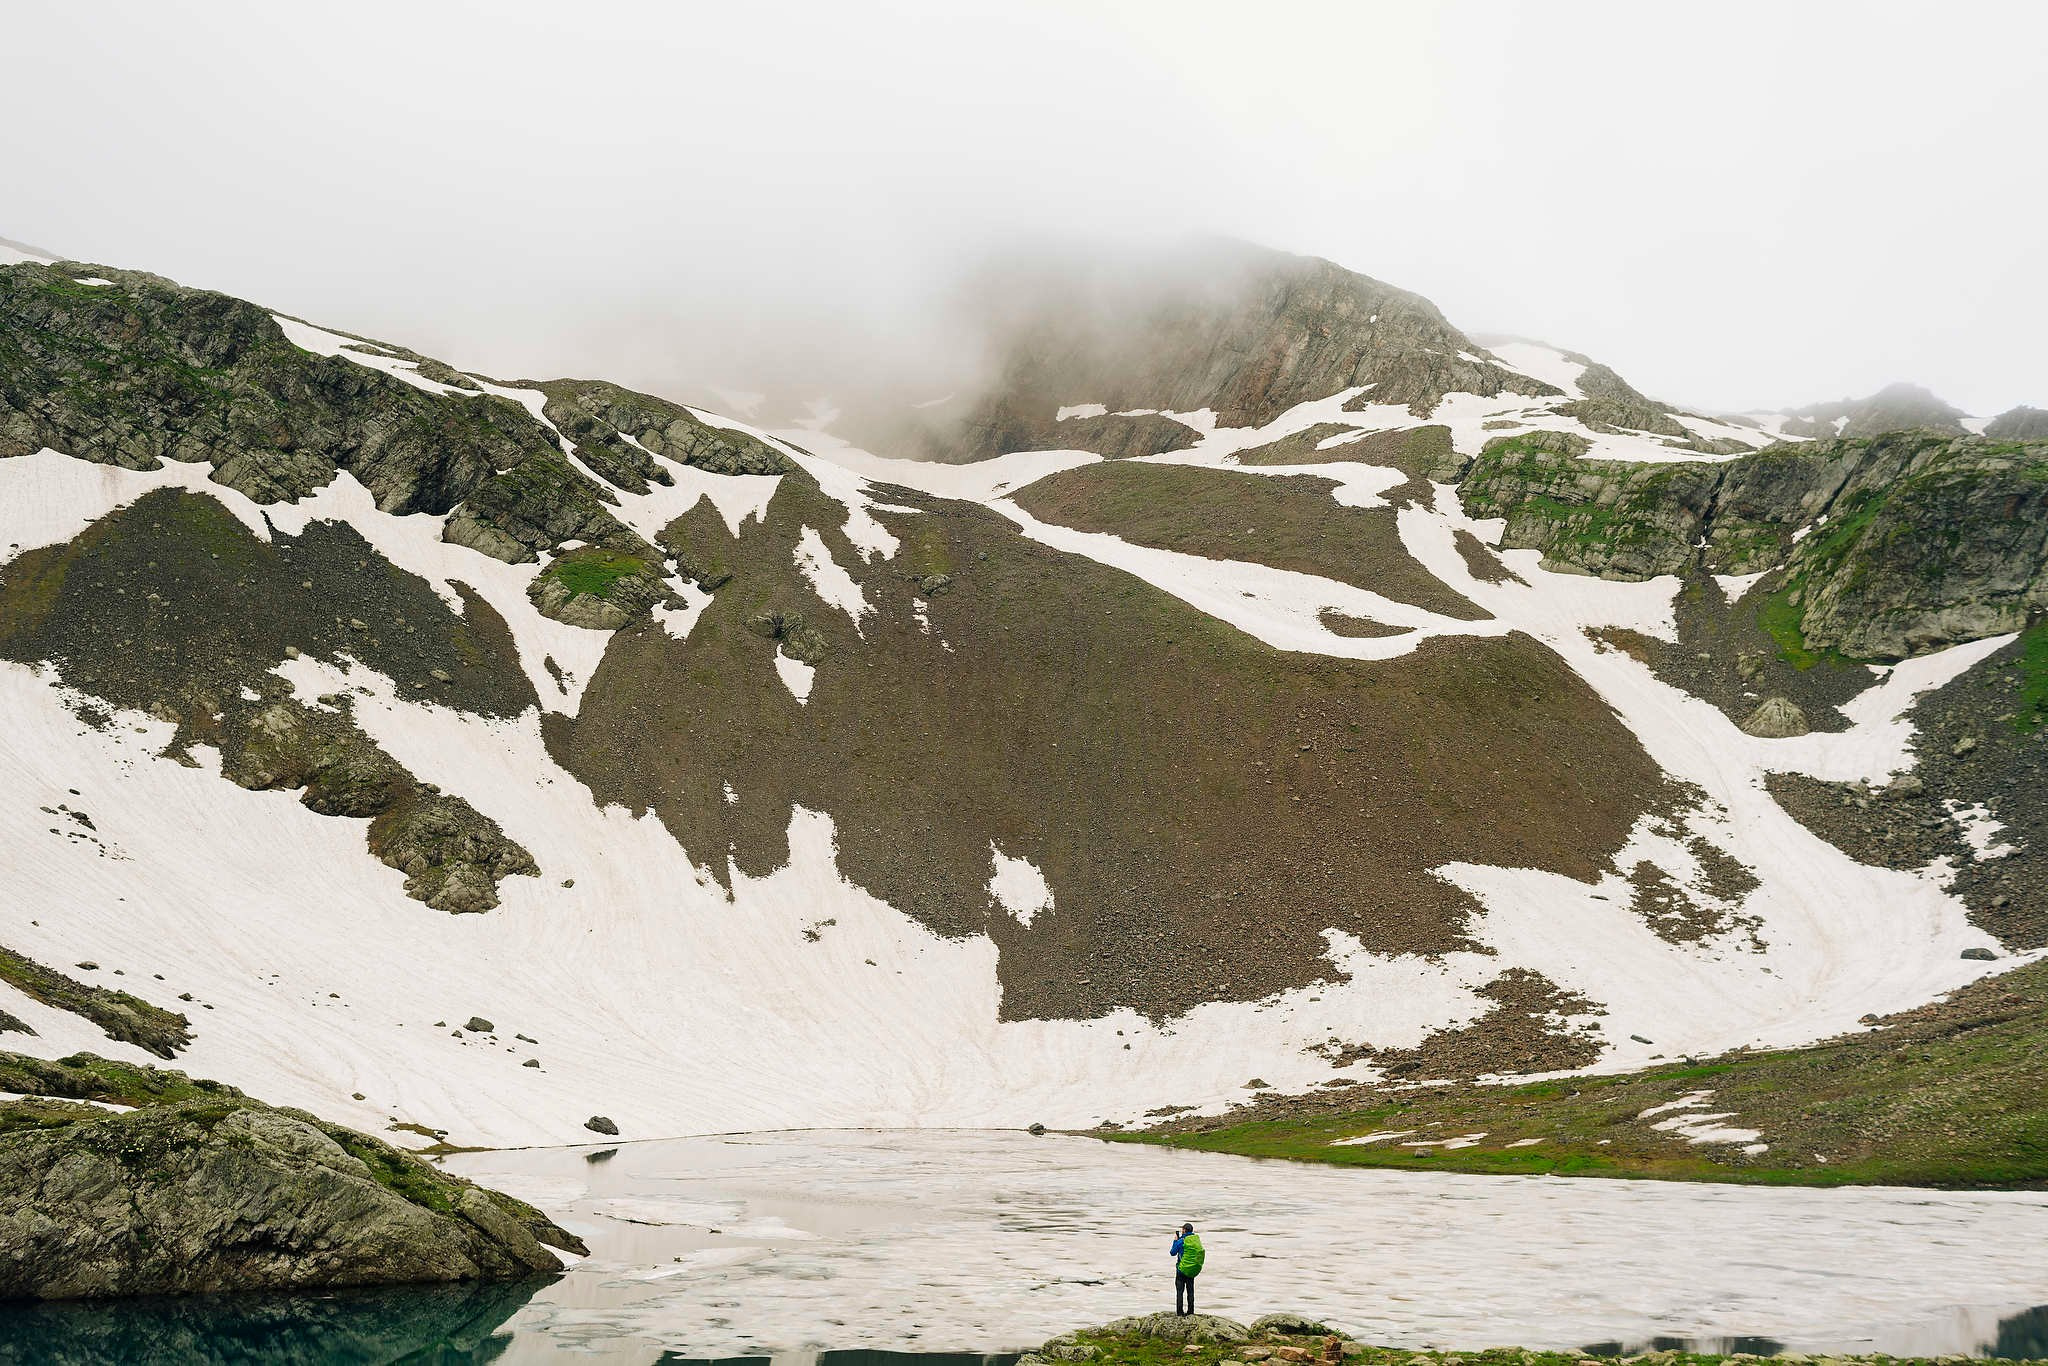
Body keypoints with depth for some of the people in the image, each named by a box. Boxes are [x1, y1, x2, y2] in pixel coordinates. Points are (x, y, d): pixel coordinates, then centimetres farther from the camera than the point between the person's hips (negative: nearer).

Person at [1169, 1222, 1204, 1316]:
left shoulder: (1181, 1241, -15)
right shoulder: (1196, 1239, 0)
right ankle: (1190, 1311, 12)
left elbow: (1173, 1253, -3)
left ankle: (1179, 1311, -1)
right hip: (1193, 1270, 5)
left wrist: (1175, 1241, 8)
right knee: (1190, 1290, 13)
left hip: (1182, 1269, -5)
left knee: (1179, 1290, 2)